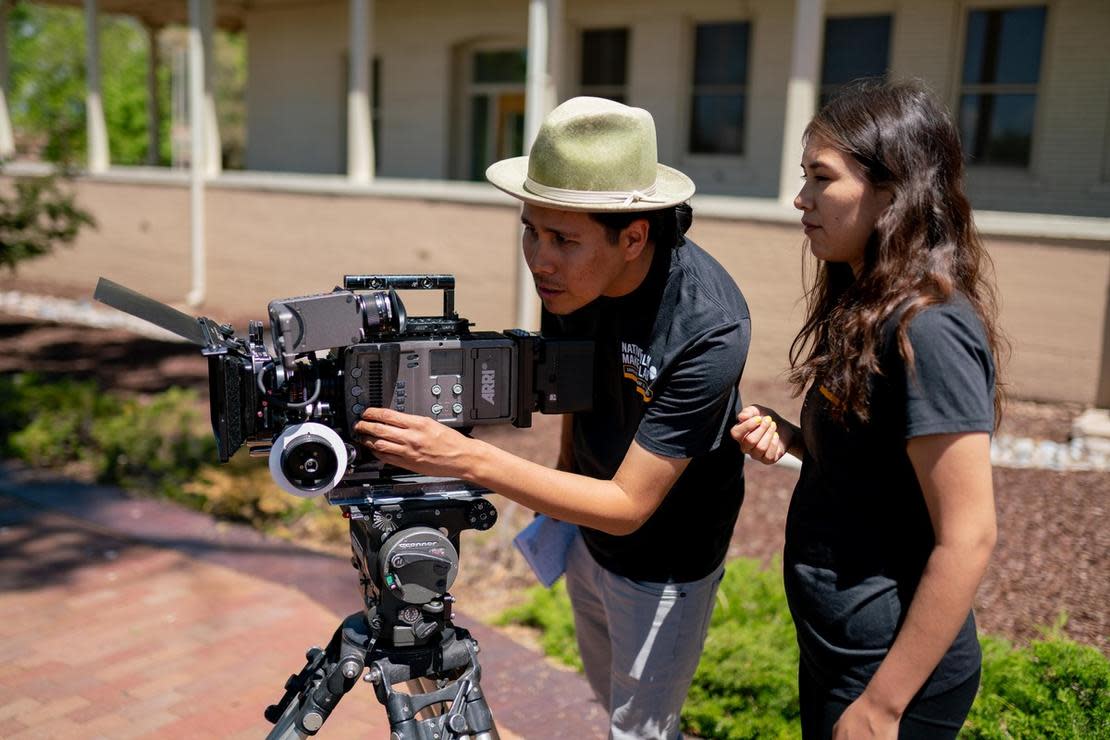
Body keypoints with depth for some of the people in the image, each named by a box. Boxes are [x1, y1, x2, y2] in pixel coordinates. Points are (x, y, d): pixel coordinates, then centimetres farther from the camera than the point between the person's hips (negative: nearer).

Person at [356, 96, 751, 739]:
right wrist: (564, 473, 6)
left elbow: (628, 506, -33)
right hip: (588, 531, 7)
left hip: (664, 560, -6)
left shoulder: (709, 327, -36)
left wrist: (467, 458, -39)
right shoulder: (572, 271, -17)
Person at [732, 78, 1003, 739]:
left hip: (890, 665, -8)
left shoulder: (928, 328, -24)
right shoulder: (864, 307, 3)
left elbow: (968, 537, -24)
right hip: (833, 642, 8)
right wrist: (790, 439, -5)